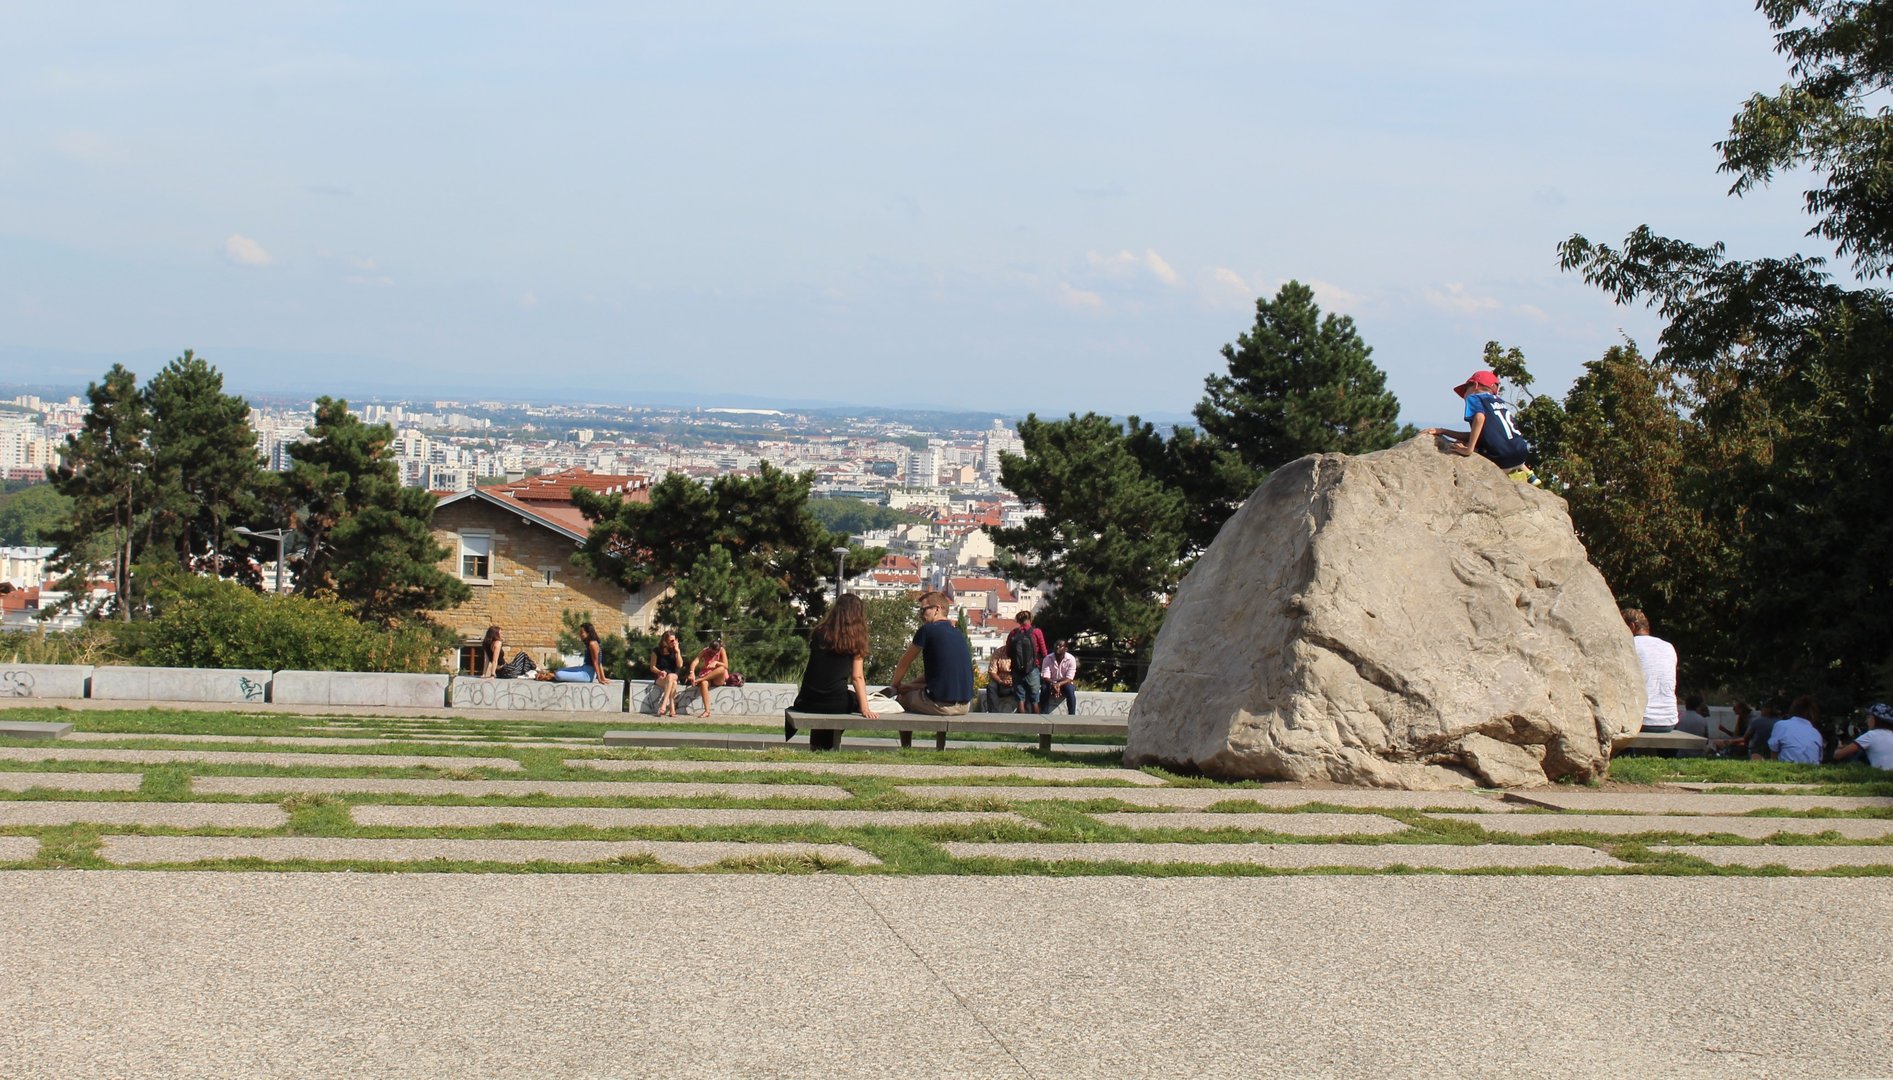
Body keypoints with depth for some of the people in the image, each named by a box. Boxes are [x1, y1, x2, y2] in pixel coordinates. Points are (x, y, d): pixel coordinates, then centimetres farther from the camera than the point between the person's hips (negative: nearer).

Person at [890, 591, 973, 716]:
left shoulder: (927, 630, -6)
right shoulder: (958, 633, 16)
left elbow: (904, 663, 7)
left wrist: (896, 685, 23)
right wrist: (911, 686, 21)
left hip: (942, 705, -7)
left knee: (903, 697, 19)